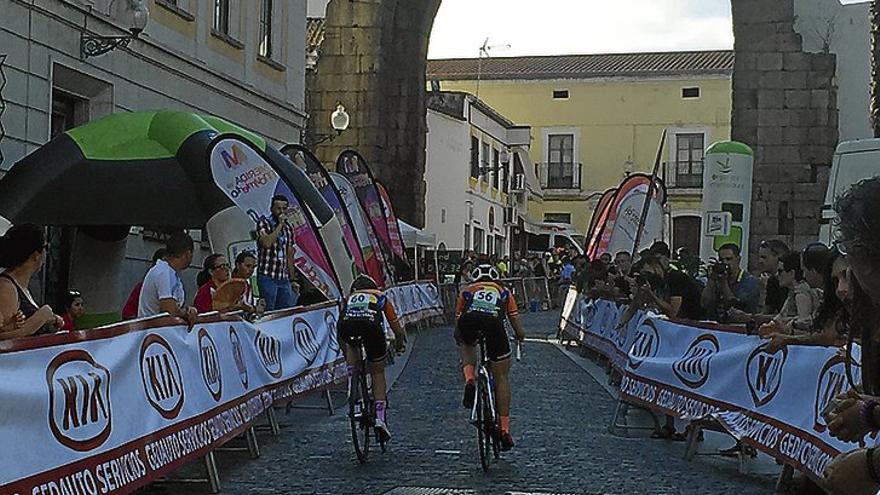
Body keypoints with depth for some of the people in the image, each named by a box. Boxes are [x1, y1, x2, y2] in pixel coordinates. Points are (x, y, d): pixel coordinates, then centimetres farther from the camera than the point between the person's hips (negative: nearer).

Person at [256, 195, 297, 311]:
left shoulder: (289, 228, 14)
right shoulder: (263, 223, -2)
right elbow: (266, 243, -21)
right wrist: (280, 225, -14)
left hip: (284, 278, 6)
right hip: (267, 277, -6)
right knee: (268, 312, -5)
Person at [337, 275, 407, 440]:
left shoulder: (349, 298, 39)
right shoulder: (381, 298, 35)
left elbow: (340, 334, 43)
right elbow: (398, 330, 37)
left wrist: (347, 354, 56)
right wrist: (399, 345, 58)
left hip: (347, 327, 1)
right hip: (371, 326, -1)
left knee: (352, 346, 37)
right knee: (378, 373, 18)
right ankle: (380, 417, 10)